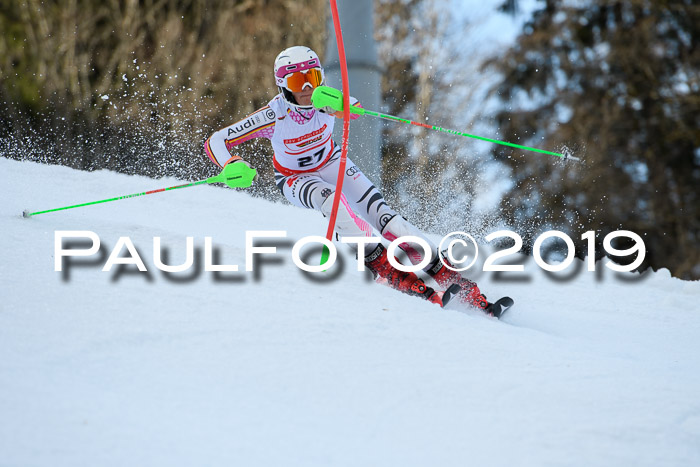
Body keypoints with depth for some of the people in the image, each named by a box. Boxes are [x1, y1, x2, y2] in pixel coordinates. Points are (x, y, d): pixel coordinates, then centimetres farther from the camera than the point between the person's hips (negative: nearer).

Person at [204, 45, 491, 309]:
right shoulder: (274, 115, -31)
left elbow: (354, 109, -50)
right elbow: (215, 143, -29)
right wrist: (231, 166, -49)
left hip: (330, 162, 2)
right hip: (295, 178, -2)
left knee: (378, 212, -19)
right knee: (330, 197, -36)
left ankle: (444, 271, -23)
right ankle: (382, 265, -38)